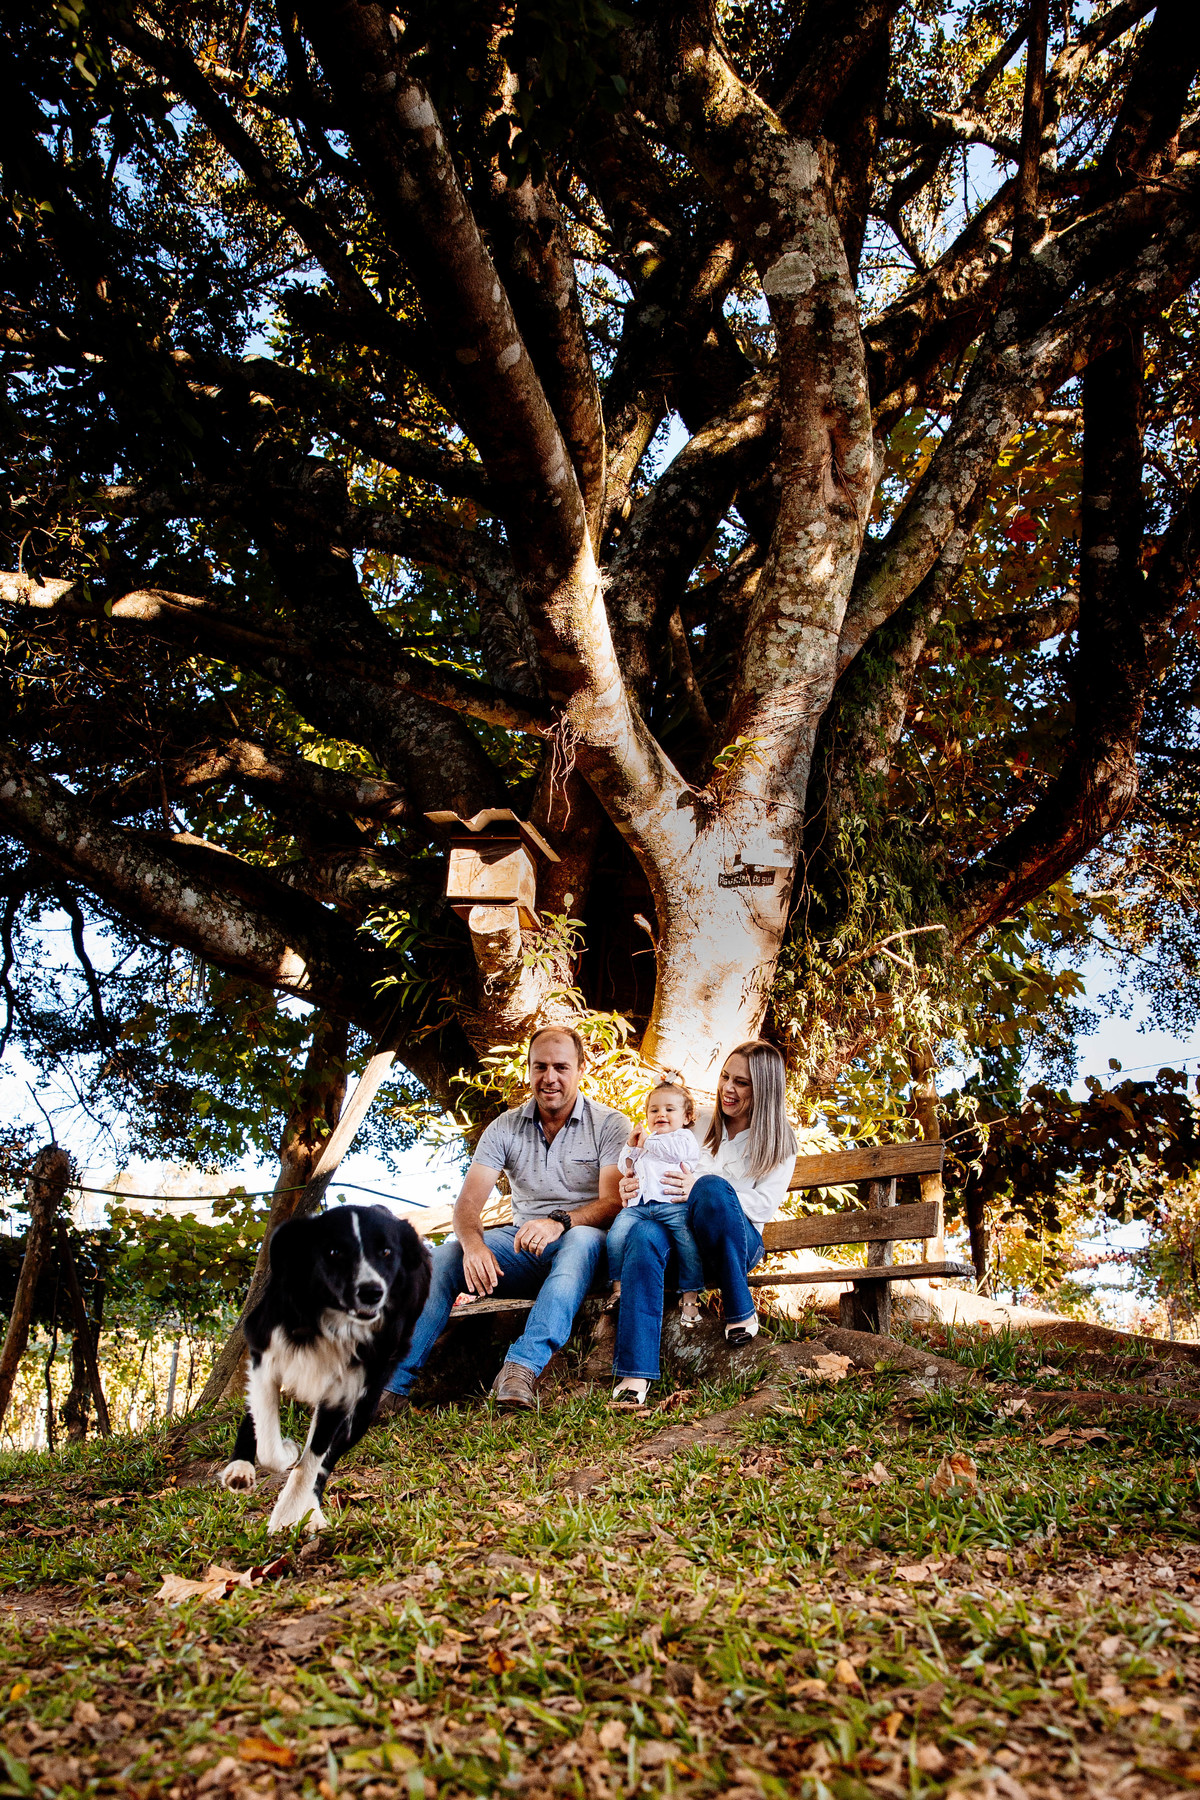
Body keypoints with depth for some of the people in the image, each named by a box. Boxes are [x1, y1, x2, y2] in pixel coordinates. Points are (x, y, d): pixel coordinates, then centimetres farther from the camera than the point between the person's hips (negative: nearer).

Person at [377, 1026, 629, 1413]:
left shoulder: (610, 1125, -2)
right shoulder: (505, 1128, 5)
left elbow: (613, 1203, -14)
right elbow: (468, 1202, -4)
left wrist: (560, 1222, -34)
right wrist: (473, 1244, -28)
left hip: (577, 1241, -3)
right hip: (521, 1247, 3)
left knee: (582, 1238, -38)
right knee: (445, 1256, -22)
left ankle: (522, 1368, -49)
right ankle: (392, 1384, -23)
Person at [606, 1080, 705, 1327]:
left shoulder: (684, 1137, 18)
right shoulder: (640, 1140, 37)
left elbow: (675, 1151, -4)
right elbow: (624, 1166, 33)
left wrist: (646, 1142, 6)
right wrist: (631, 1146, 16)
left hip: (673, 1202, -4)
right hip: (638, 1204, 5)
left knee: (688, 1240, -27)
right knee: (616, 1234, -20)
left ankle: (690, 1296, -18)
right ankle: (618, 1288, -7)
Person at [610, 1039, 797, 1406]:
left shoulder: (778, 1142, 8)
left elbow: (765, 1205, -4)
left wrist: (699, 1189, -17)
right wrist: (633, 1181, -2)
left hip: (738, 1242, -2)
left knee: (713, 1186, -36)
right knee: (643, 1234, -35)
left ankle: (740, 1311, -21)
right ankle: (634, 1374, -43)